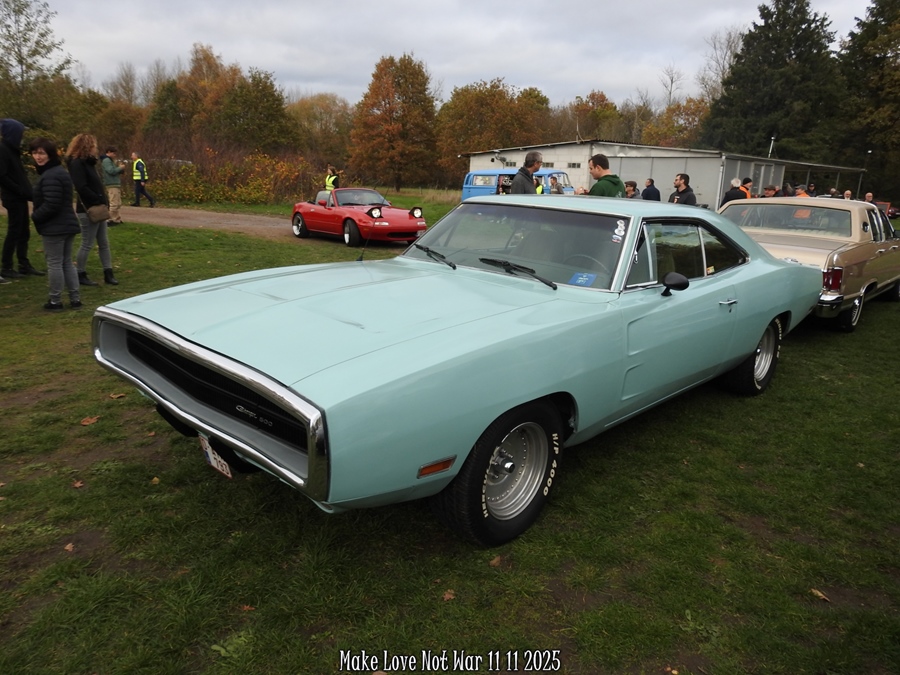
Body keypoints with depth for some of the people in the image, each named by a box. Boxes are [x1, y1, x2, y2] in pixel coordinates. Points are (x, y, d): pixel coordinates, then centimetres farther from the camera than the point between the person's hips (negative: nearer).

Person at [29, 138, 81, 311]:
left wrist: (35, 217, -8)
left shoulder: (50, 176, -19)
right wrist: (38, 216, 15)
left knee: (54, 264, -1)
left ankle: (55, 301, 8)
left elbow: (51, 205, -24)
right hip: (67, 225, 10)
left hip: (54, 227, -10)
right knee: (67, 262, 14)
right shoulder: (60, 171, 15)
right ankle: (75, 299, 17)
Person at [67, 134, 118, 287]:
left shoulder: (87, 162, 16)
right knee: (87, 244, -2)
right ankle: (81, 275, 9)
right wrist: (98, 201, -18)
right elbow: (82, 188, -24)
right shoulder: (77, 163, -14)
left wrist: (102, 202, 6)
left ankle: (108, 274, 16)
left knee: (104, 243, 11)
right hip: (88, 210, -10)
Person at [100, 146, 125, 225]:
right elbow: (111, 171, -21)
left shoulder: (110, 160, 21)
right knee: (114, 204, -12)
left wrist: (121, 168, 5)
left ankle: (117, 219, 19)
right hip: (112, 185, -11)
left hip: (116, 184, 11)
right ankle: (112, 220, -10)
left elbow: (115, 171, 23)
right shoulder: (106, 160, -10)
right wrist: (120, 168, -8)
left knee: (118, 204, 14)